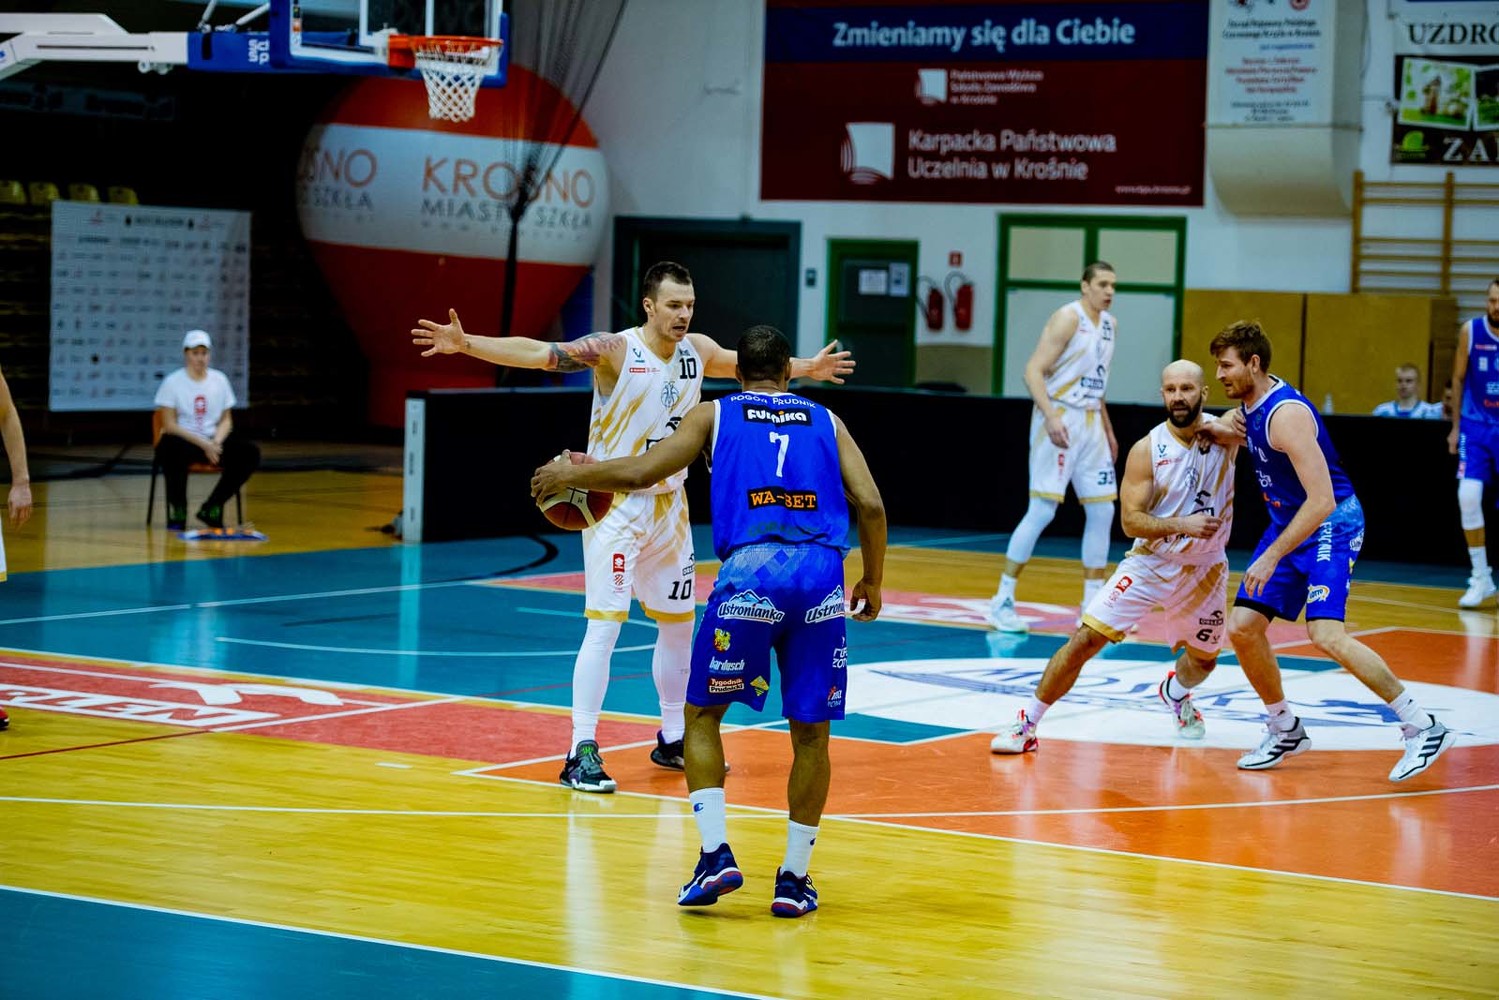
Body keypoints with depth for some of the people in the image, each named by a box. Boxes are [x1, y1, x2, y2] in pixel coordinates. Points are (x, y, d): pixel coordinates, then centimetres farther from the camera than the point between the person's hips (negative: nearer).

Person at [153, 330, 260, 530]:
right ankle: (178, 510, -20)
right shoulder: (172, 382, -4)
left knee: (250, 452, -19)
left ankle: (211, 508, -11)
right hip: (182, 440, -5)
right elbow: (169, 425, -9)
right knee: (173, 450, -40)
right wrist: (203, 444, -19)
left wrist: (217, 442, -12)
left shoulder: (219, 380, 8)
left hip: (213, 441, 5)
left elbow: (226, 420, 10)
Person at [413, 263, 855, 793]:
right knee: (604, 625, -12)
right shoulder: (615, 349, -16)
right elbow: (540, 352, -26)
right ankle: (582, 753, -10)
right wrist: (466, 344, -39)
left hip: (669, 505, 7)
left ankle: (672, 740, 31)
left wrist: (806, 368, 38)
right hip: (615, 506, -7)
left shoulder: (698, 350, 3)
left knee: (678, 624, 15)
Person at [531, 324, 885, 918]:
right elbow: (870, 505, 10)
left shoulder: (715, 415, 16)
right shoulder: (825, 421, 21)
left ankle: (716, 854, 1)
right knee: (811, 732, 12)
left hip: (751, 569, -2)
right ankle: (794, 879, 13)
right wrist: (872, 582, 23)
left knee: (703, 714, 14)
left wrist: (567, 475, 23)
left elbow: (640, 473, 8)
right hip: (821, 577, 2)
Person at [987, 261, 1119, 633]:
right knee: (1042, 510, -9)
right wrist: (1051, 417, -28)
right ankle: (1003, 600, -2)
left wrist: (1108, 429, 22)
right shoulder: (1068, 319, -12)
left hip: (1091, 424, 8)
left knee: (1103, 511, 5)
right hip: (1058, 421, -8)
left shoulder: (1109, 324, 13)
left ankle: (1092, 605, 12)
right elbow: (1034, 371, -18)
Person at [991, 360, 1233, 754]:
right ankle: (1026, 724, -4)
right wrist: (1183, 524, -32)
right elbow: (1131, 521, -18)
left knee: (1203, 660, 18)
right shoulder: (1147, 450, -15)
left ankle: (1175, 693, 55)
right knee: (1085, 639, -13)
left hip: (1205, 569, 3)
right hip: (1151, 562, -3)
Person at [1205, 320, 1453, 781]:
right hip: (1287, 522, 9)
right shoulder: (1250, 404, 3)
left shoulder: (1286, 414, -25)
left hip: (1331, 524, -9)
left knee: (1325, 634, -24)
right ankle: (1285, 730, 20)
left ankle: (1423, 728, -17)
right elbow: (1225, 429, 28)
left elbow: (1322, 500, -30)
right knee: (1241, 627, 3)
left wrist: (1272, 557, -31)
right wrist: (1215, 429, 2)